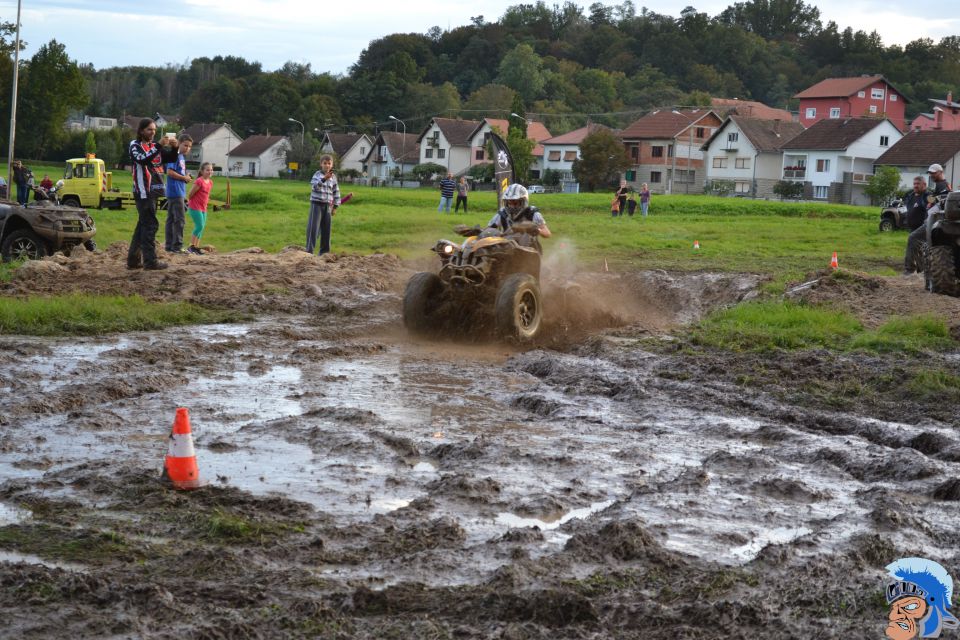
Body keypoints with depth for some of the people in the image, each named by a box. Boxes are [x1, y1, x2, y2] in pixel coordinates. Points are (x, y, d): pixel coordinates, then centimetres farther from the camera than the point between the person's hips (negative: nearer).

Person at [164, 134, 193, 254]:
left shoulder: (182, 157, 17)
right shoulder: (175, 155, -11)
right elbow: (170, 172, -19)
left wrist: (186, 177, 4)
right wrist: (184, 178, -11)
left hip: (179, 192, 10)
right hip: (175, 192, -10)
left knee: (171, 219, 10)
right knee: (179, 220, -9)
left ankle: (169, 245, 14)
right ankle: (177, 246, -7)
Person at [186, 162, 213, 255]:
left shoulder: (210, 182, 8)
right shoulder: (199, 181, -17)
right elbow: (190, 193, -13)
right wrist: (191, 202, 1)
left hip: (203, 208, 8)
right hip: (195, 207, -8)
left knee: (202, 227, 8)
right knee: (199, 226, -13)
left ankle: (197, 247, 14)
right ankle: (191, 246, -7)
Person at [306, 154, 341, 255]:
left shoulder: (333, 177, 6)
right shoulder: (317, 175, -6)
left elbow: (336, 192, 12)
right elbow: (314, 186, -26)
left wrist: (335, 206, 8)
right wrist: (324, 178, -40)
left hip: (328, 206, 4)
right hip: (317, 204, -4)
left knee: (326, 229, 8)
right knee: (313, 228, -6)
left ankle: (324, 251, 17)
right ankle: (309, 250, -3)